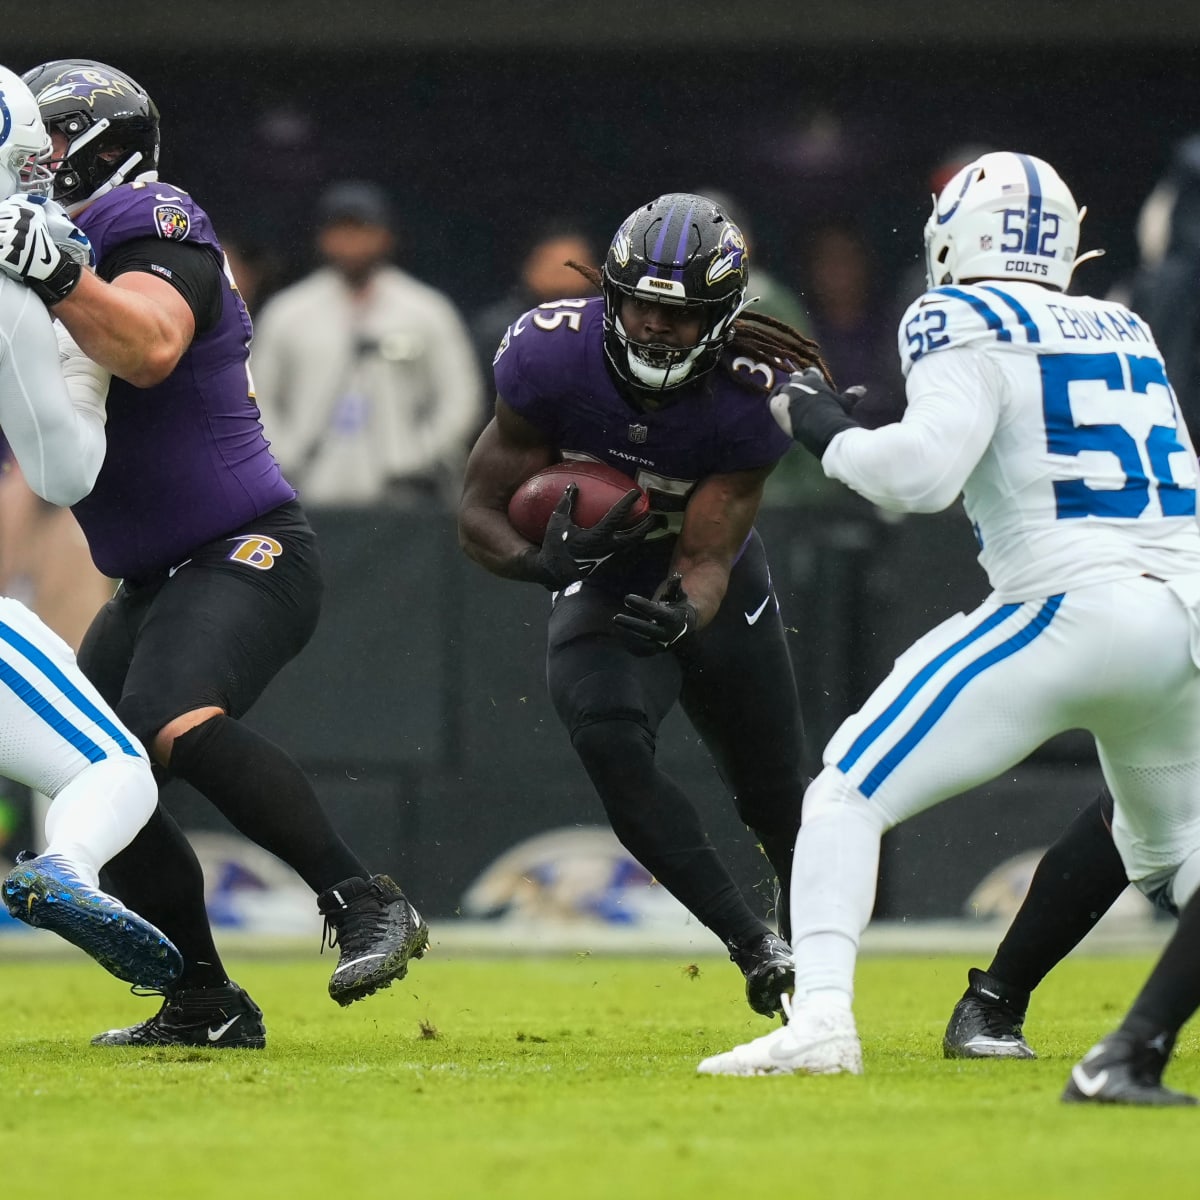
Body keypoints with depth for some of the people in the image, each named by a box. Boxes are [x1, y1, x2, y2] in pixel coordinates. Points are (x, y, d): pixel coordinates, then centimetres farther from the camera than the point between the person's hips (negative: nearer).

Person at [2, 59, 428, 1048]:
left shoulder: (152, 226, -12)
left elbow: (151, 348, -31)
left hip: (245, 555, -10)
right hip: (157, 578, 10)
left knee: (178, 724, -32)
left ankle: (367, 906, -30)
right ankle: (205, 1005, 11)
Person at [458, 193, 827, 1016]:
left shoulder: (750, 399, -28)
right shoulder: (551, 356, -27)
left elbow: (705, 561, -28)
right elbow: (480, 511, -18)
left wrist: (686, 613, -51)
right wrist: (543, 561, -40)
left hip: (709, 586, 0)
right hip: (601, 582, 0)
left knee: (777, 797, 12)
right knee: (609, 741, -29)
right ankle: (757, 947, -23)